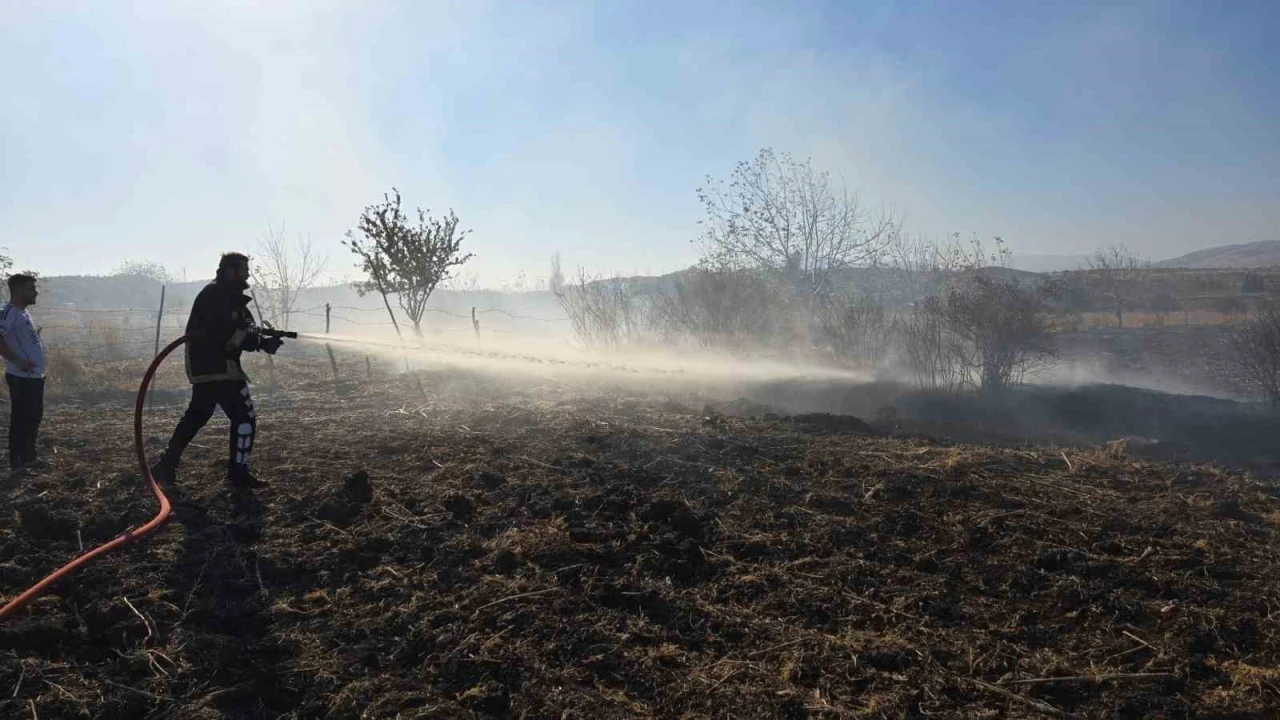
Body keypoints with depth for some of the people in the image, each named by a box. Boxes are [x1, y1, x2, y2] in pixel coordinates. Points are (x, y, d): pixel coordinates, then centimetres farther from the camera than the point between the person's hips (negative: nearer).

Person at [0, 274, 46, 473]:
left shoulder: (23, 312, 15)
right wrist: (18, 362, -25)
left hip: (34, 376, 10)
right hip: (22, 377, -10)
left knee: (34, 417, 16)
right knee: (20, 419, -2)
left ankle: (28, 457, 27)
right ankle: (17, 462, 6)